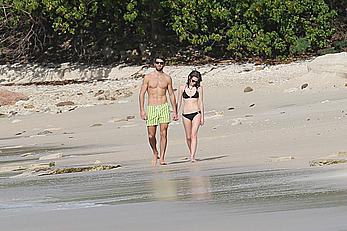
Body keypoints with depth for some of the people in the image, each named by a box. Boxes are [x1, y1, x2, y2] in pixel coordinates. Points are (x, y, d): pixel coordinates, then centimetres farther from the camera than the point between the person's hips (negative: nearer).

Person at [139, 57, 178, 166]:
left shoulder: (167, 78, 8)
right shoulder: (148, 77, 2)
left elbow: (171, 95, 13)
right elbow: (142, 94, 1)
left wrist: (175, 111, 9)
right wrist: (142, 110, -7)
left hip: (164, 107, 1)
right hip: (151, 108, -1)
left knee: (163, 134, -8)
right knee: (151, 135, 0)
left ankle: (162, 158, -4)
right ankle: (155, 153, 25)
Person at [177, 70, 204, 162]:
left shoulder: (199, 88, 2)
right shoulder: (182, 88, 5)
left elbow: (201, 102, 4)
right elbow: (179, 102, 9)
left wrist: (202, 117, 2)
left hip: (196, 113, -2)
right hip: (186, 114, 2)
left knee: (194, 135, -12)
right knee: (188, 137, 7)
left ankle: (192, 156, -16)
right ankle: (191, 152, 30)